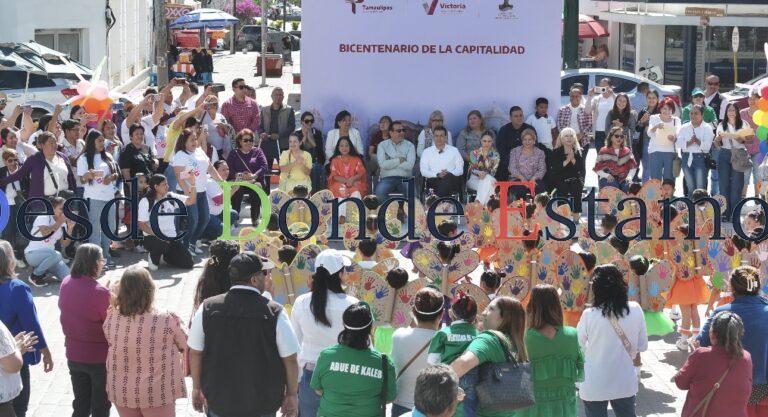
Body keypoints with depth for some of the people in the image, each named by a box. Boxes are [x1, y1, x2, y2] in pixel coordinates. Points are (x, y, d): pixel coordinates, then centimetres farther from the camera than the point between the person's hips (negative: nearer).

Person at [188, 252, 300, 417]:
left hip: (219, 403, 2)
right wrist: (291, 395, 5)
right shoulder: (274, 312, -14)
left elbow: (195, 353, 1)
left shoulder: (207, 308, -7)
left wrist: (197, 388, 14)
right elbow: (290, 360, -9)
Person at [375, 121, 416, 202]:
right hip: (387, 178, -1)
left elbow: (409, 165, -6)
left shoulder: (410, 146, 10)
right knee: (380, 192, -33)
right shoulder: (382, 145, 9)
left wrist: (390, 161, -3)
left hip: (405, 179, 1)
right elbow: (383, 164, -7)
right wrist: (399, 160, -3)